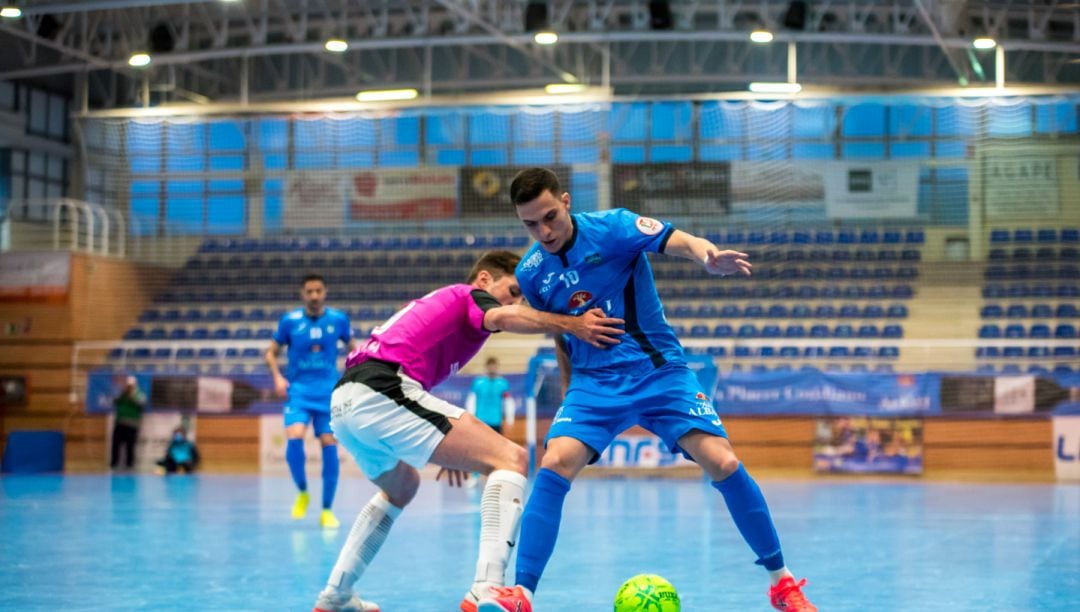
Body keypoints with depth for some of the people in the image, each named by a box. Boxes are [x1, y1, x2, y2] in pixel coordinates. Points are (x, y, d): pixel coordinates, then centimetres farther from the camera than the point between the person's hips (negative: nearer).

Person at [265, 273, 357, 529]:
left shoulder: (338, 319, 1)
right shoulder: (290, 320, -1)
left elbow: (353, 349, 16)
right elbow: (271, 352, 8)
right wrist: (278, 377, -8)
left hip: (329, 393, 1)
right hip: (298, 391, -1)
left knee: (329, 447, -5)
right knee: (294, 438, -22)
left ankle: (327, 510, 7)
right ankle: (302, 492, 5)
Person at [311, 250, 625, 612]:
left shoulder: (434, 303, 35)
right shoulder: (469, 295, 11)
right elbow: (501, 317, -15)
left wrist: (447, 450, 35)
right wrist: (571, 325, -17)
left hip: (342, 405, 9)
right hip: (381, 393, -9)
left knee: (401, 488, 37)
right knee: (511, 459, -10)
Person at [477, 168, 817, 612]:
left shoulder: (612, 227, -13)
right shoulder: (530, 273, 0)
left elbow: (679, 241, -29)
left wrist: (708, 256, -51)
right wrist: (568, 391, 20)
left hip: (660, 371, -2)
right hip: (593, 382, 3)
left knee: (723, 464, -16)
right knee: (554, 466, -22)